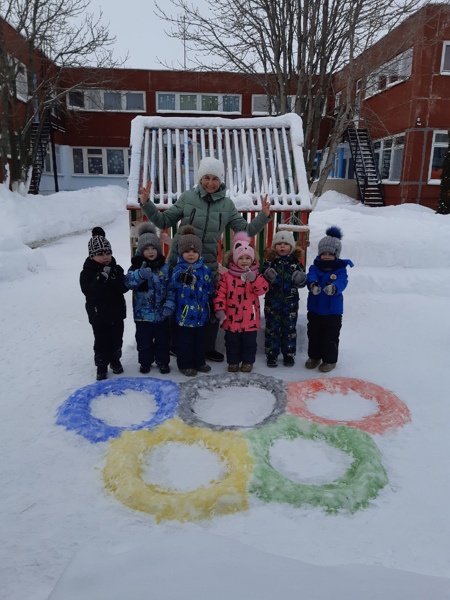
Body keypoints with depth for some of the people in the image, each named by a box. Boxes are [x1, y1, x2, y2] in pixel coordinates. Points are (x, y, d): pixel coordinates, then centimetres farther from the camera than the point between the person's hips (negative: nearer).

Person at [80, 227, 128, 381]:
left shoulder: (116, 269, -2)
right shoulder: (88, 272, -11)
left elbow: (124, 288, -12)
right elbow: (89, 291, -25)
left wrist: (115, 279, -28)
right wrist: (102, 278, -33)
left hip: (117, 311, 3)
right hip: (99, 314, -3)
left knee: (117, 339, 17)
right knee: (101, 341, 7)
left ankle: (115, 360, 39)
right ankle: (101, 366, 23)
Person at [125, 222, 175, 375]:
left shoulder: (166, 268, -1)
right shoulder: (137, 266, -5)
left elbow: (171, 288, 1)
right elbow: (128, 281, -22)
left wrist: (169, 305, -10)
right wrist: (140, 275, -41)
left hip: (161, 312, 1)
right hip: (143, 313, -1)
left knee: (162, 339, 13)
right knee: (144, 339, 11)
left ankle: (163, 361, 29)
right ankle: (145, 362, 29)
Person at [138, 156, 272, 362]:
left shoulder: (227, 204, 4)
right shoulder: (187, 197, 0)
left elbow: (246, 230, 7)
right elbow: (164, 221, 5)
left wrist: (263, 216, -5)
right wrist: (146, 203, -5)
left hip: (208, 266, 1)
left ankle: (208, 348, 28)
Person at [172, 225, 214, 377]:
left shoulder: (205, 269, 3)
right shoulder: (180, 268, -11)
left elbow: (210, 289, 13)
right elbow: (175, 279, -35)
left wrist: (210, 305, 17)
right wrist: (182, 277, -58)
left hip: (201, 313, 5)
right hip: (184, 313, -4)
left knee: (200, 339, 18)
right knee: (185, 341, 8)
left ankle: (199, 362, 34)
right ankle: (185, 364, 23)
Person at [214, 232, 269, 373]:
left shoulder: (256, 275, -1)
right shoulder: (227, 276, -3)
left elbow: (263, 289, -16)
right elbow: (220, 292, -4)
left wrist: (254, 279, -33)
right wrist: (219, 309, -13)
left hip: (250, 319, 0)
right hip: (231, 318, 0)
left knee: (249, 342, 13)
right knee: (232, 342, 13)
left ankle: (248, 361, 29)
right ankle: (233, 361, 28)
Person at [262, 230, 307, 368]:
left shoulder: (296, 262, 3)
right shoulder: (270, 262, -1)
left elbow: (302, 282, 6)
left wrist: (301, 279, -16)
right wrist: (267, 277, -22)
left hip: (290, 302, 1)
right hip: (272, 302, -1)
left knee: (290, 328, 9)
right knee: (272, 328, 6)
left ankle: (289, 354, 23)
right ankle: (272, 354, 18)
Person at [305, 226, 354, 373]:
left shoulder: (340, 269, -6)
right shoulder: (315, 267, 0)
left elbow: (342, 282, -23)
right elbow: (311, 277, -19)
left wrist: (334, 287, -47)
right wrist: (313, 284, -44)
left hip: (333, 309, -3)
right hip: (314, 308, 3)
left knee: (331, 336, 6)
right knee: (313, 333, 15)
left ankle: (329, 360, 22)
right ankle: (314, 356, 33)